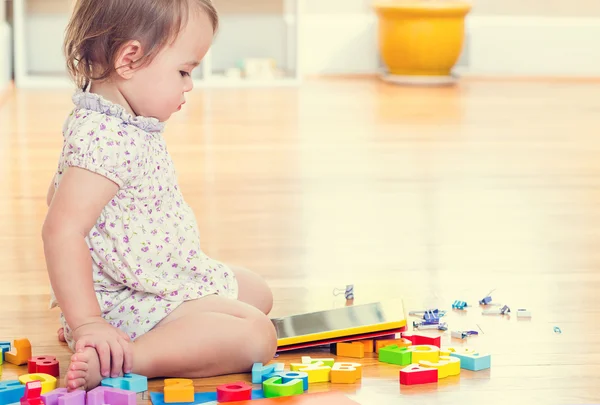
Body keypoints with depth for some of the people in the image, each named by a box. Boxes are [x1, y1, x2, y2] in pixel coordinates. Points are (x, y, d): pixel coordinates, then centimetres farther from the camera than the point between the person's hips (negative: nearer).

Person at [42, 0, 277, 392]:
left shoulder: (127, 127, 7)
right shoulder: (107, 139, -27)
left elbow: (59, 192, 22)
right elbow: (62, 229, -34)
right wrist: (85, 323, -34)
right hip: (129, 304, -11)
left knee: (256, 291, 25)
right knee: (255, 335, -25)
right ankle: (114, 361, -31)